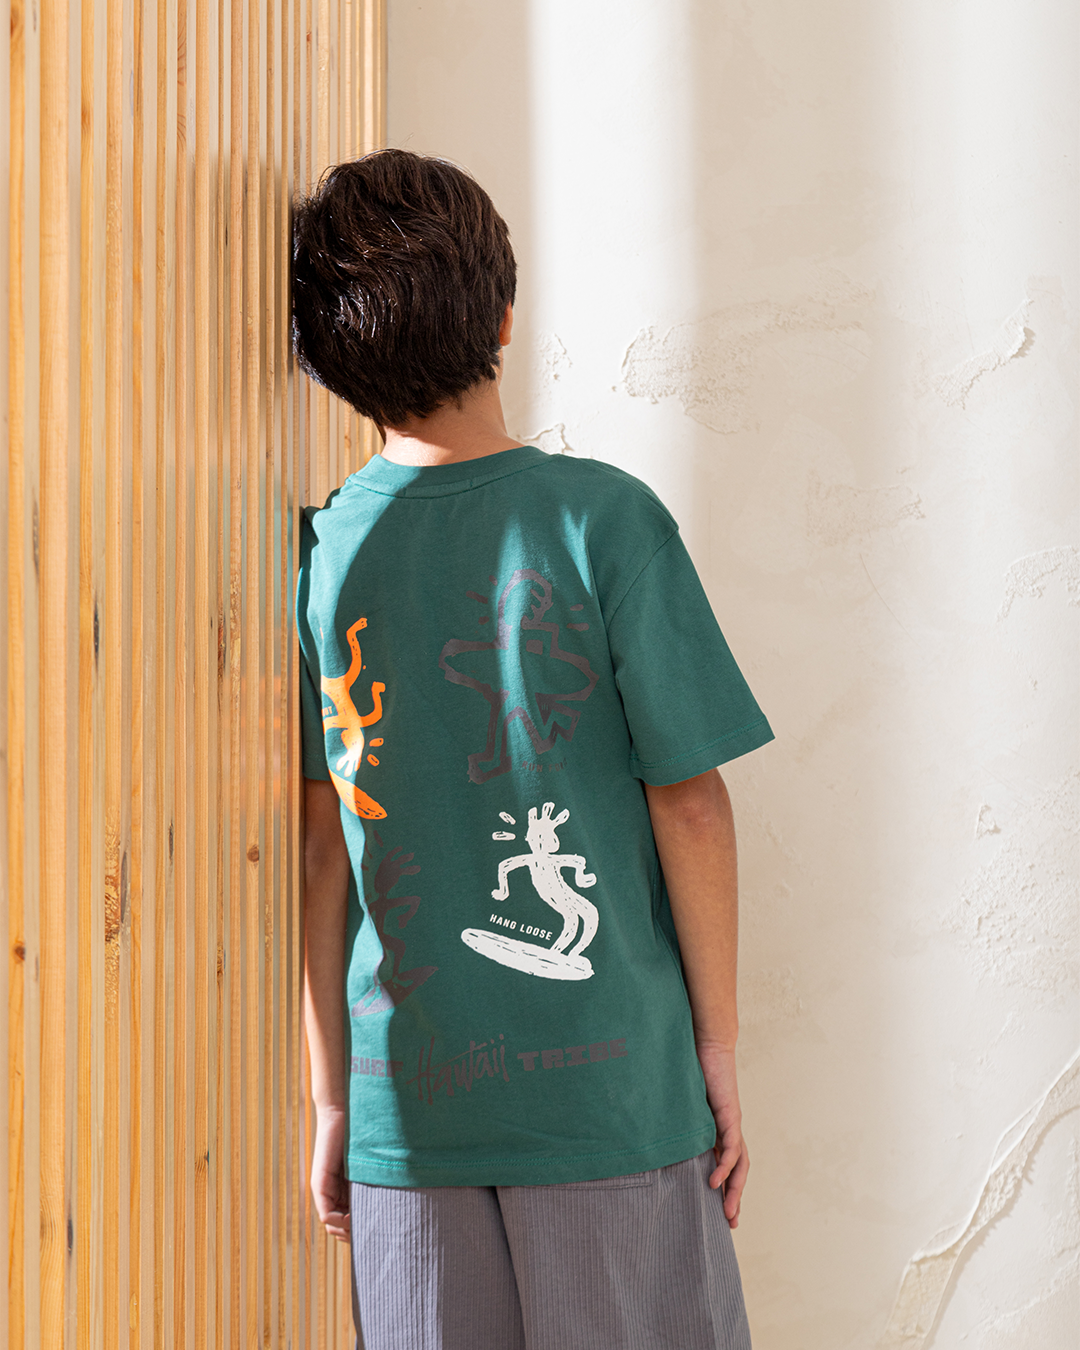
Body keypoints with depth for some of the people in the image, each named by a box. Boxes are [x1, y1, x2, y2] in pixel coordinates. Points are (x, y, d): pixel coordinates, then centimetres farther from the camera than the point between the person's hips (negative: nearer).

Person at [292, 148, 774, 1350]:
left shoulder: (317, 552, -2)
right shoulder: (602, 519, -11)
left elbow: (320, 850, 1)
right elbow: (687, 803, -9)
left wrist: (330, 1097, 9)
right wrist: (719, 1045, 2)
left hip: (407, 1106, 3)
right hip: (612, 1088, -3)